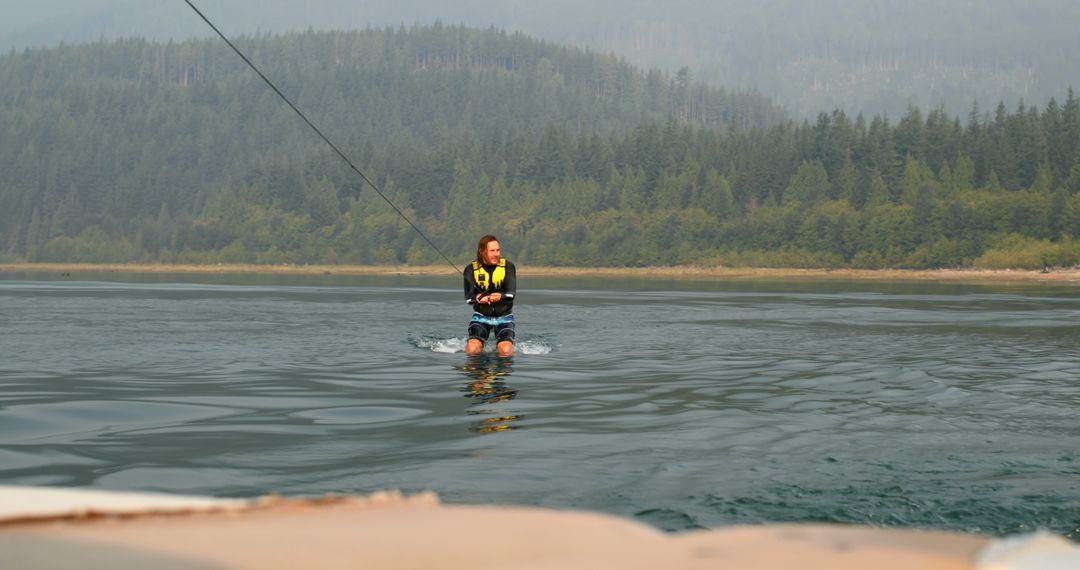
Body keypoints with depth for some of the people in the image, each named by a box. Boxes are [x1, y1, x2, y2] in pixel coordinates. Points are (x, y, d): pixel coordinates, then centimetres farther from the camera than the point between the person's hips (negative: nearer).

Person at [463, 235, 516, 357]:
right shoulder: (471, 269, -4)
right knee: (473, 350, -20)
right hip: (481, 316, 0)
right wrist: (479, 299, -39)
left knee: (506, 351, -19)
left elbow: (511, 292, -17)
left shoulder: (508, 267, -3)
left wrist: (500, 296, -41)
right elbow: (469, 297, -15)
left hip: (504, 316, 0)